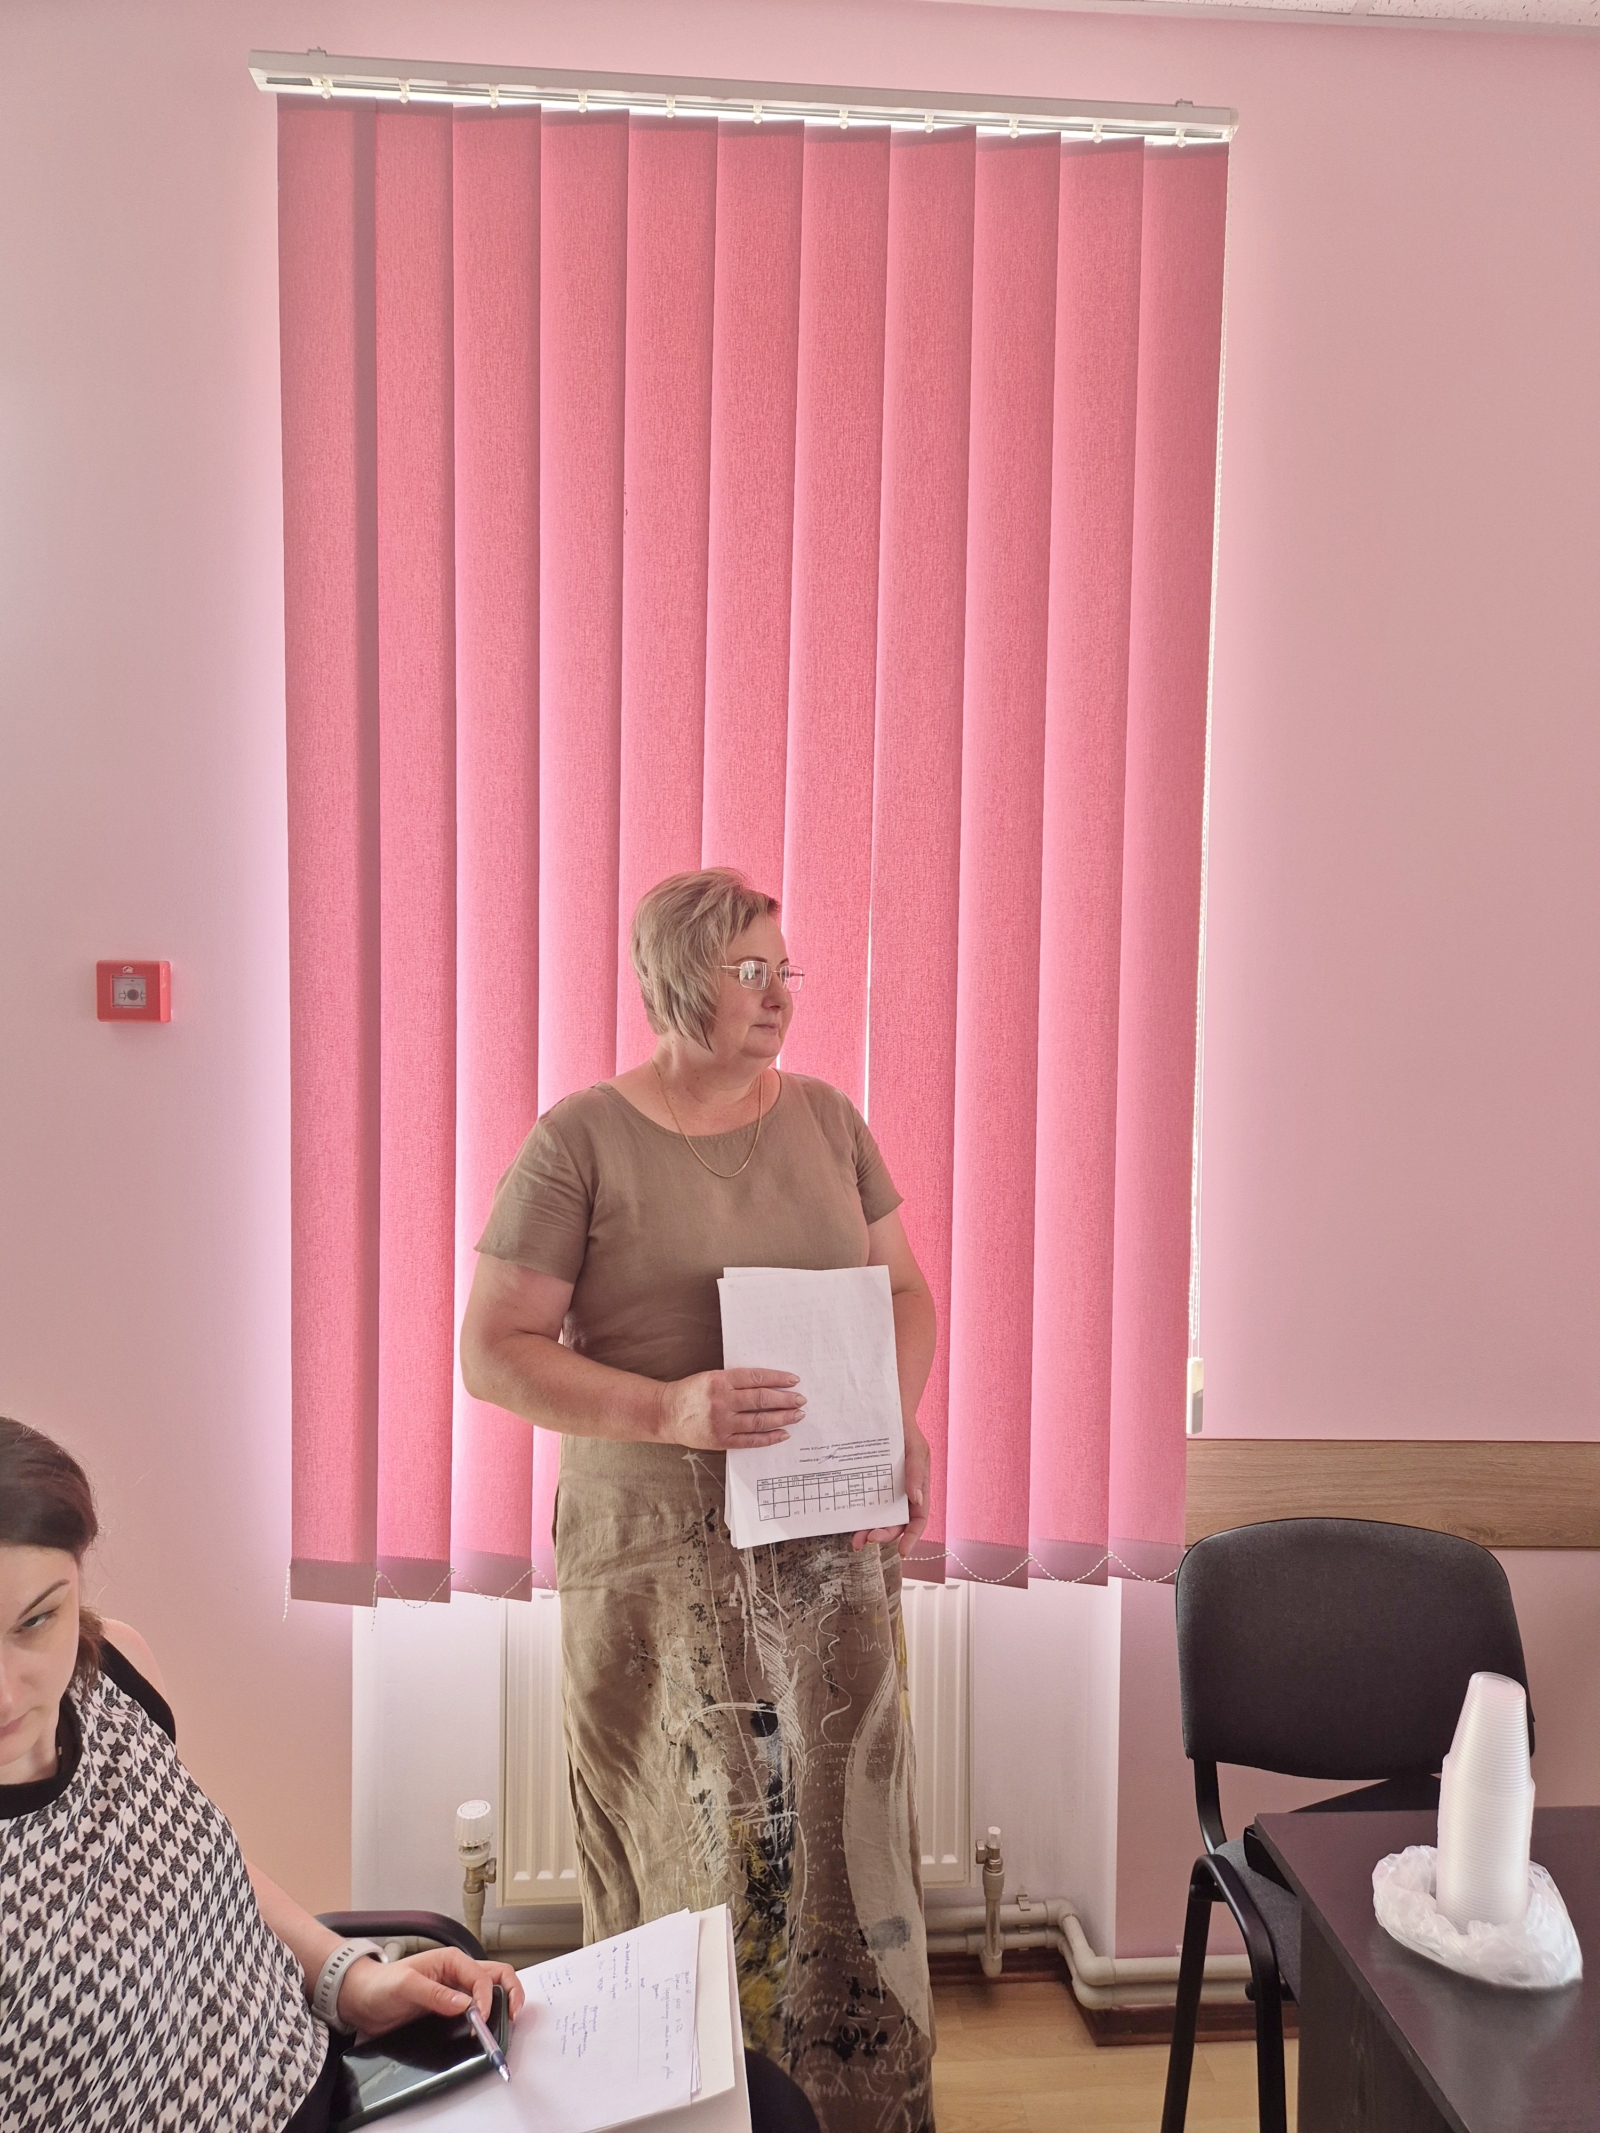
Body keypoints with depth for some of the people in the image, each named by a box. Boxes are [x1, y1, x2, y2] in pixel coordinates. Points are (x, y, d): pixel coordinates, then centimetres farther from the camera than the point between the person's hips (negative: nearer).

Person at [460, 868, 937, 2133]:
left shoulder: (825, 1117, 7)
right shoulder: (581, 1140, -7)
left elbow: (904, 1290, 14)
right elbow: (494, 1353, -9)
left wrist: (900, 1421, -5)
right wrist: (669, 1409, -22)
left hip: (831, 1542, 4)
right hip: (659, 1555, -4)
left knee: (845, 1832, 10)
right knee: (695, 1850, 4)